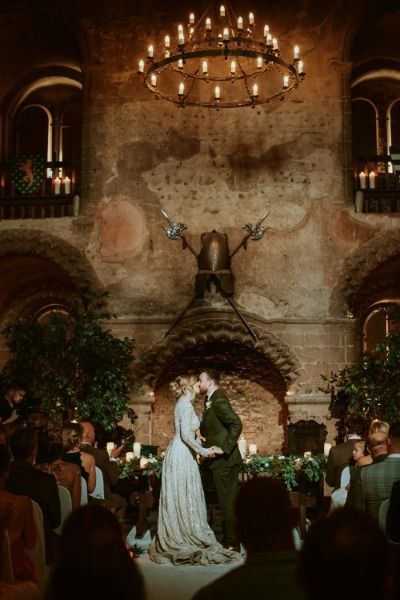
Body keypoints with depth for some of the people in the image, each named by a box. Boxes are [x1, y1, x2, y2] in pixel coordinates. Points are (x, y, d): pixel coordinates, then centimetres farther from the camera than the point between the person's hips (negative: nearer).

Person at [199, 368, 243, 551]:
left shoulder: (219, 400, -15)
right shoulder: (211, 400, 15)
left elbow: (236, 424, -24)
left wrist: (225, 449, -23)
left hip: (224, 460, -10)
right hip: (220, 460, 10)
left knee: (228, 501, -3)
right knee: (227, 500, 14)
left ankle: (232, 543, 4)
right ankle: (229, 540, 22)